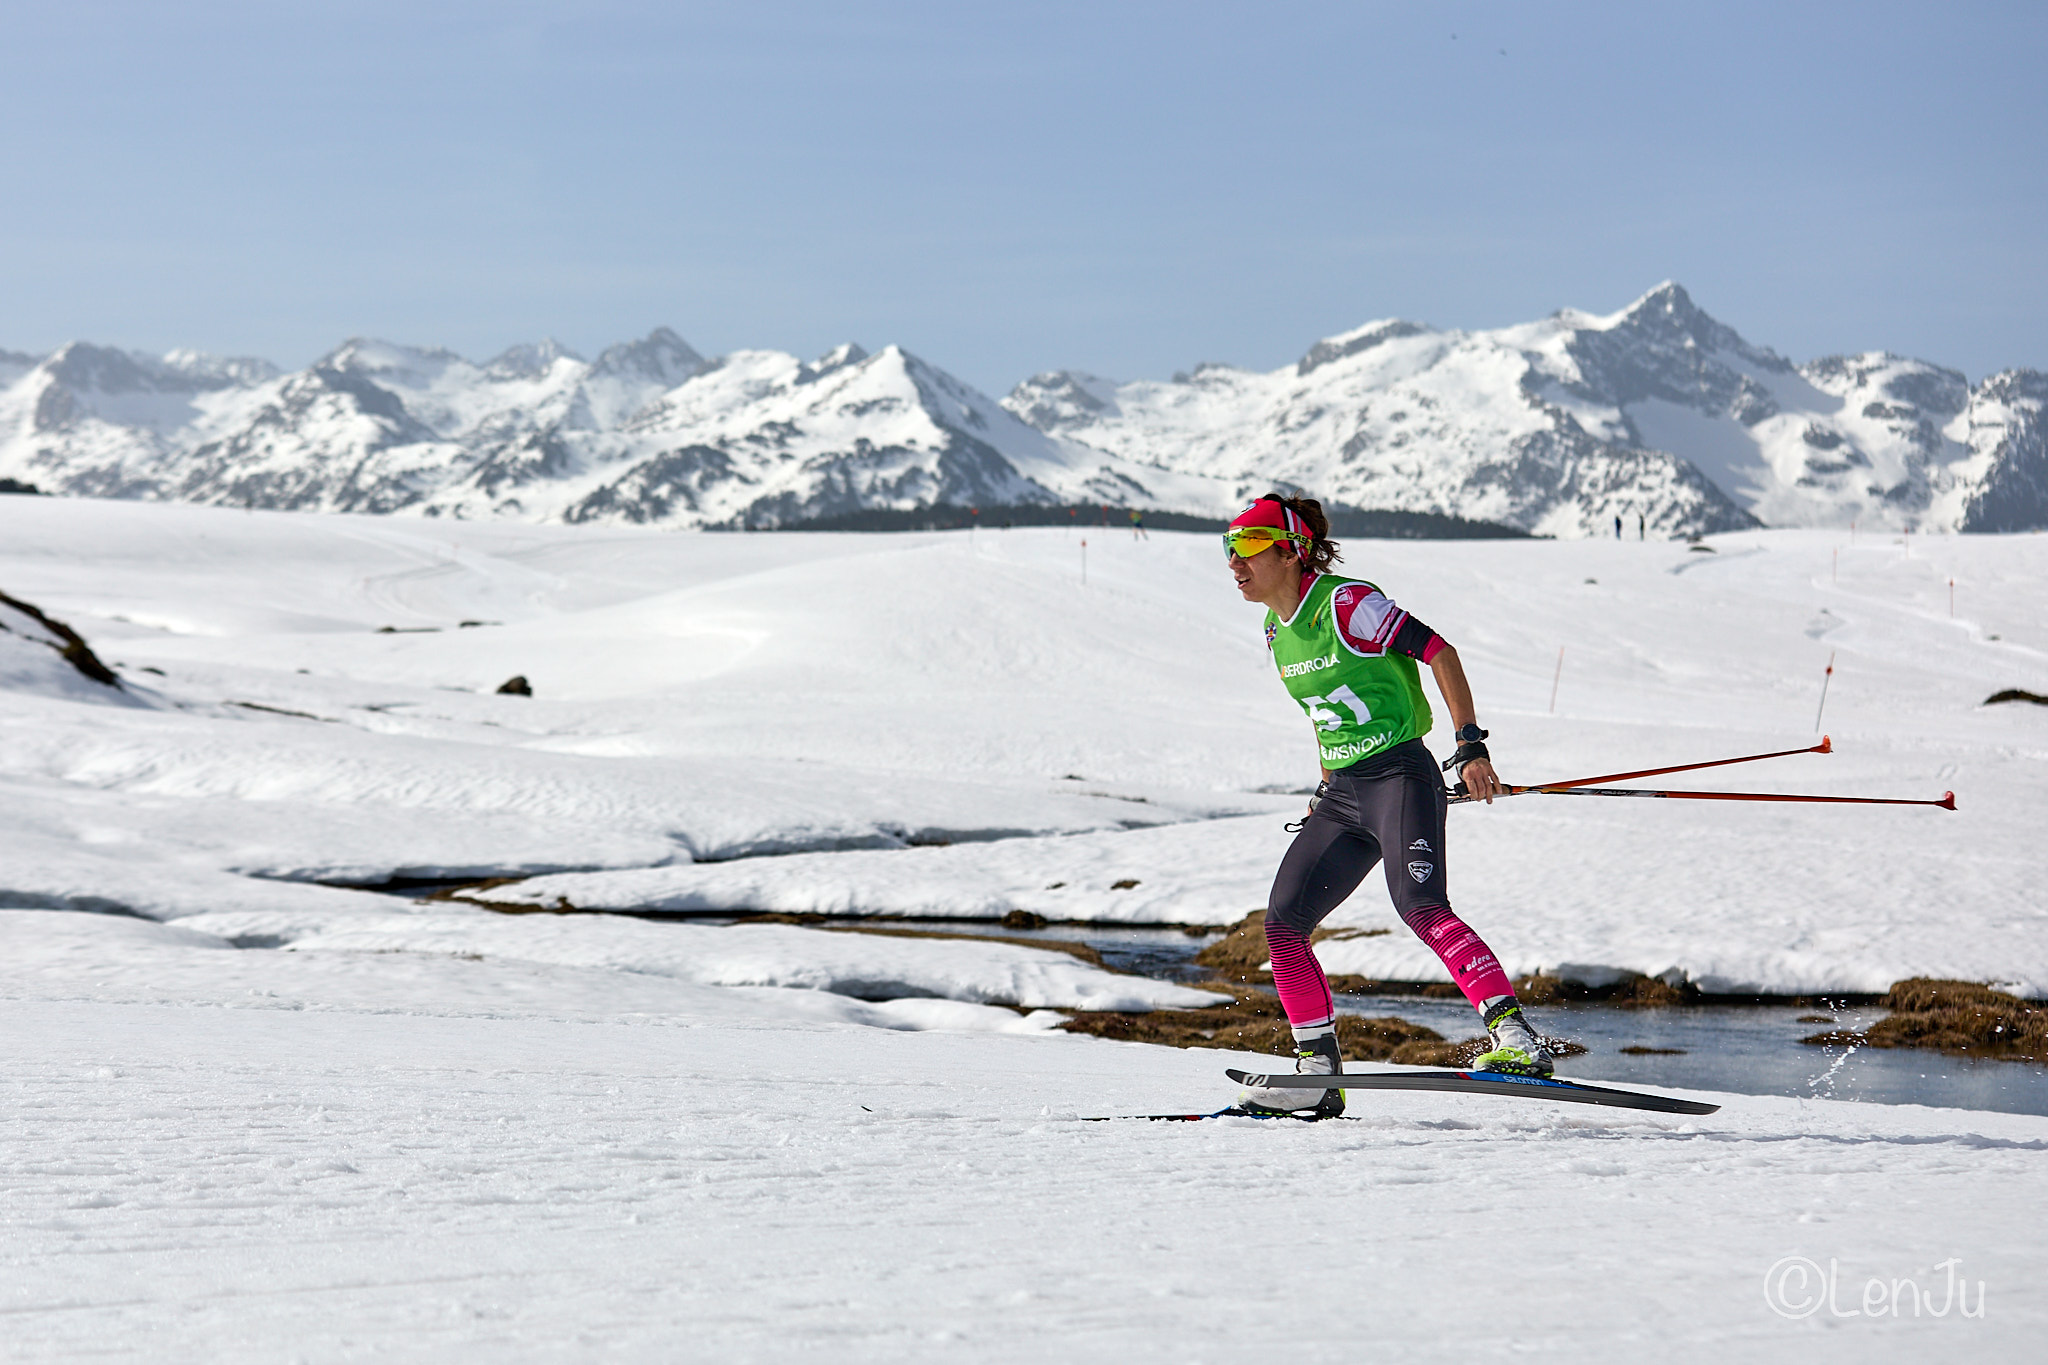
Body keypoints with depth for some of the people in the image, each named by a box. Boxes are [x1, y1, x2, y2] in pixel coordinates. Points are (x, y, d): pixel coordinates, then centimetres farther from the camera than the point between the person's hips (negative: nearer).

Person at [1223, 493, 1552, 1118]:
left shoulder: (1345, 603, -12)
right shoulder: (1276, 629, 13)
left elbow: (1437, 651, -12)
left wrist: (1471, 746, -17)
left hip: (1400, 776, -9)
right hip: (1342, 794, 9)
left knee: (1420, 905, -29)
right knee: (1283, 925, 0)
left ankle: (1515, 1037, -34)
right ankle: (1318, 1074, 6)